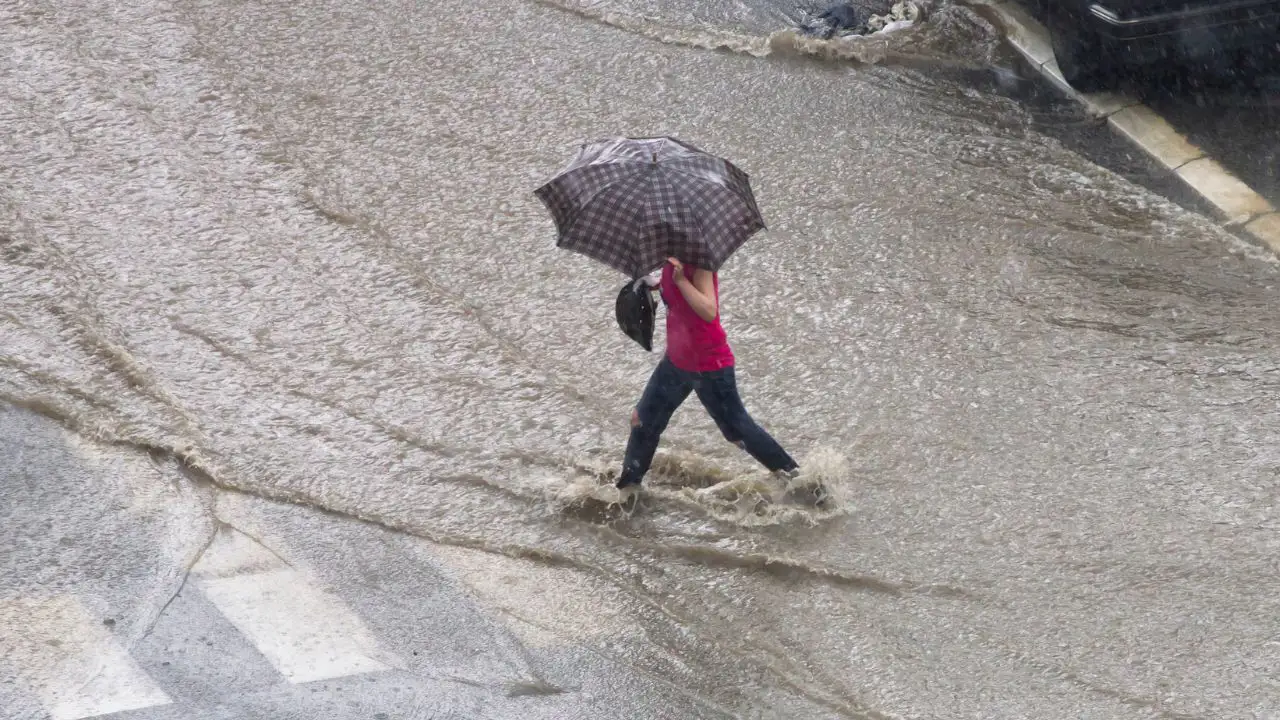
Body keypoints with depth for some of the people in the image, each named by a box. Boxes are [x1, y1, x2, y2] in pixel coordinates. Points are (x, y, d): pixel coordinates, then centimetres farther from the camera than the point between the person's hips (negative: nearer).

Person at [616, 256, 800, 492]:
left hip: (709, 366, -8)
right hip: (676, 359, 8)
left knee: (737, 428, 3)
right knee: (643, 420, 13)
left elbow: (709, 311, -35)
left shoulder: (698, 261, -25)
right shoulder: (671, 260, -1)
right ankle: (628, 485, 29)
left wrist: (680, 279, -39)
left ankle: (792, 473, 20)